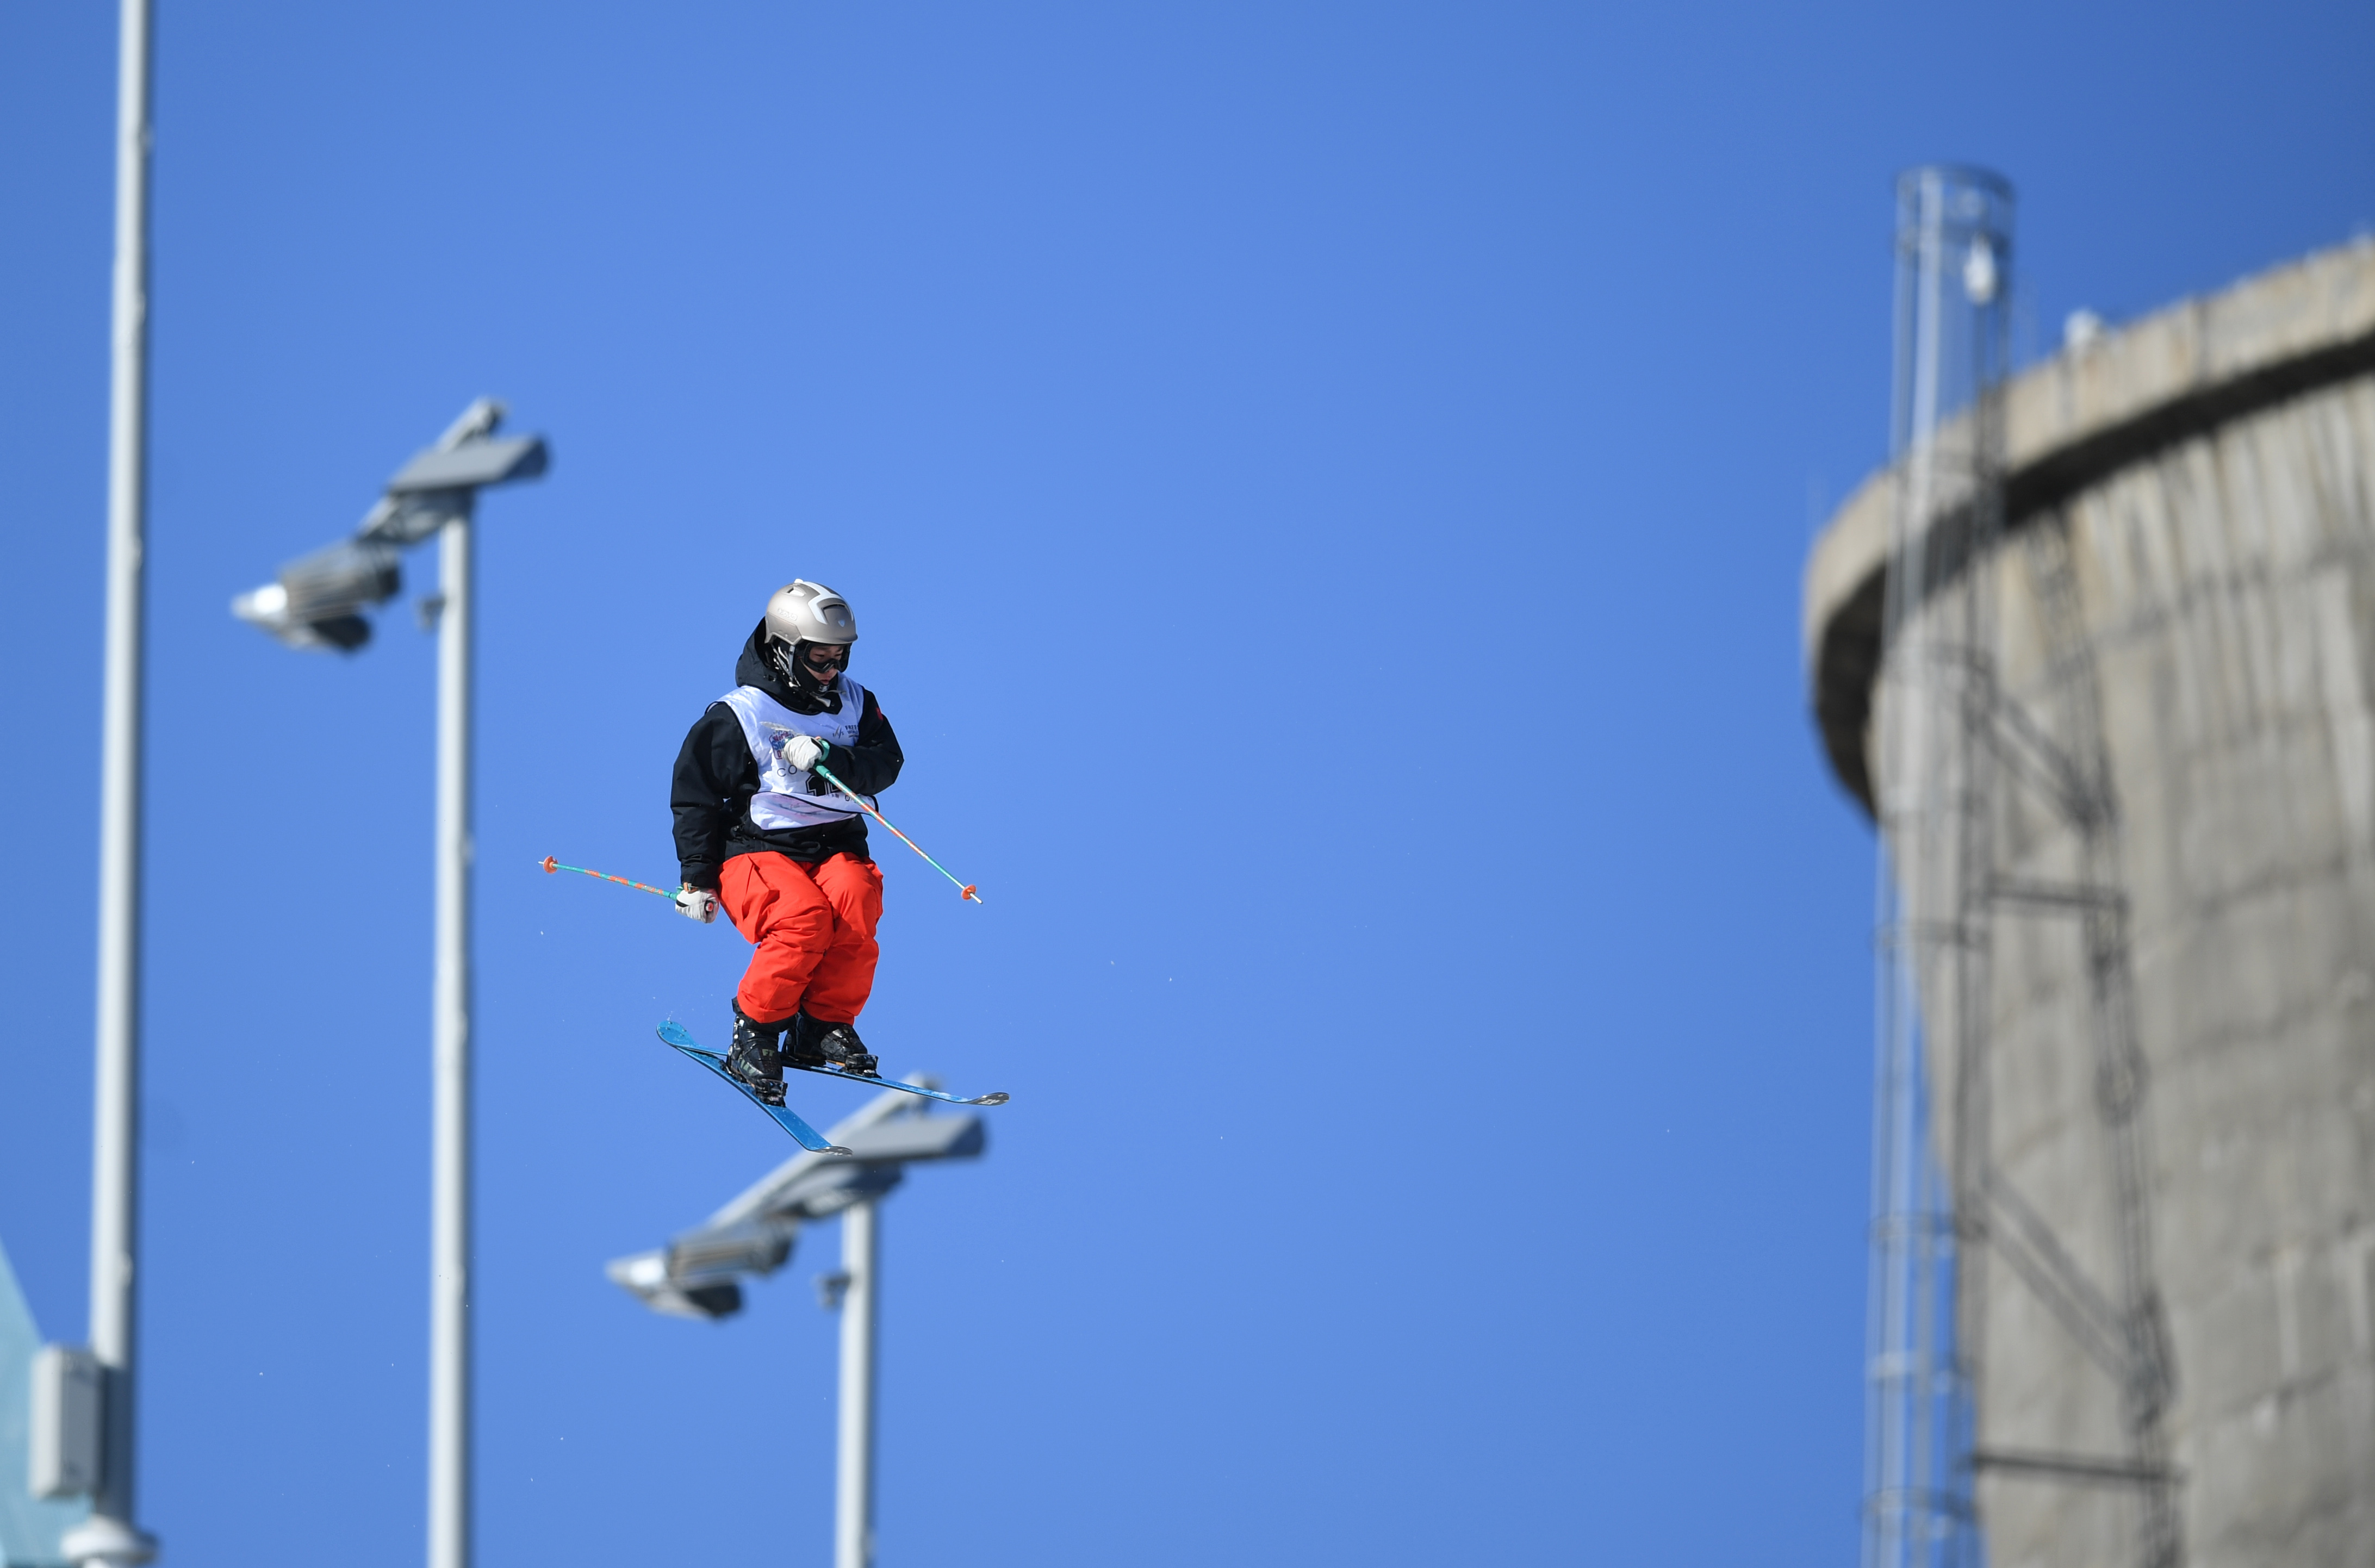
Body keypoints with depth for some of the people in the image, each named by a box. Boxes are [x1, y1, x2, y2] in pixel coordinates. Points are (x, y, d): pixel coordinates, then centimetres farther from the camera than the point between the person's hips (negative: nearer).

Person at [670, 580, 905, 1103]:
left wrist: (829, 757, -21)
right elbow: (694, 795, 1)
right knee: (804, 920, -33)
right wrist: (698, 879, -1)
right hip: (757, 846, -4)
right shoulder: (736, 717, -4)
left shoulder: (855, 704, 10)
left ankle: (824, 1025, -11)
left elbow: (886, 766, -3)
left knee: (856, 905, -30)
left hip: (835, 846, 4)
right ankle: (756, 1032, -14)